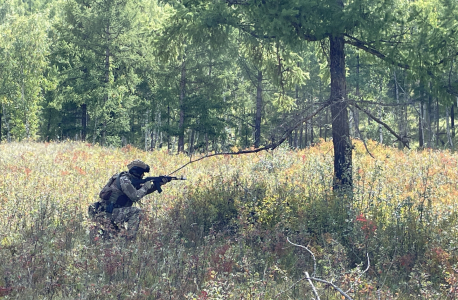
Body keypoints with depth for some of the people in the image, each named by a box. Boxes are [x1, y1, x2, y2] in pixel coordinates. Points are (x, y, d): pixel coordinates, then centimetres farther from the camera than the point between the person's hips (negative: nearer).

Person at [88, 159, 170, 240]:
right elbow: (135, 196, -25)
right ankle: (129, 239, -18)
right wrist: (145, 187, -12)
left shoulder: (132, 180, 12)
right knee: (137, 212, -18)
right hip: (105, 212, -10)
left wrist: (158, 183, 9)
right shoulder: (124, 179, -16)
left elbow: (143, 191, 19)